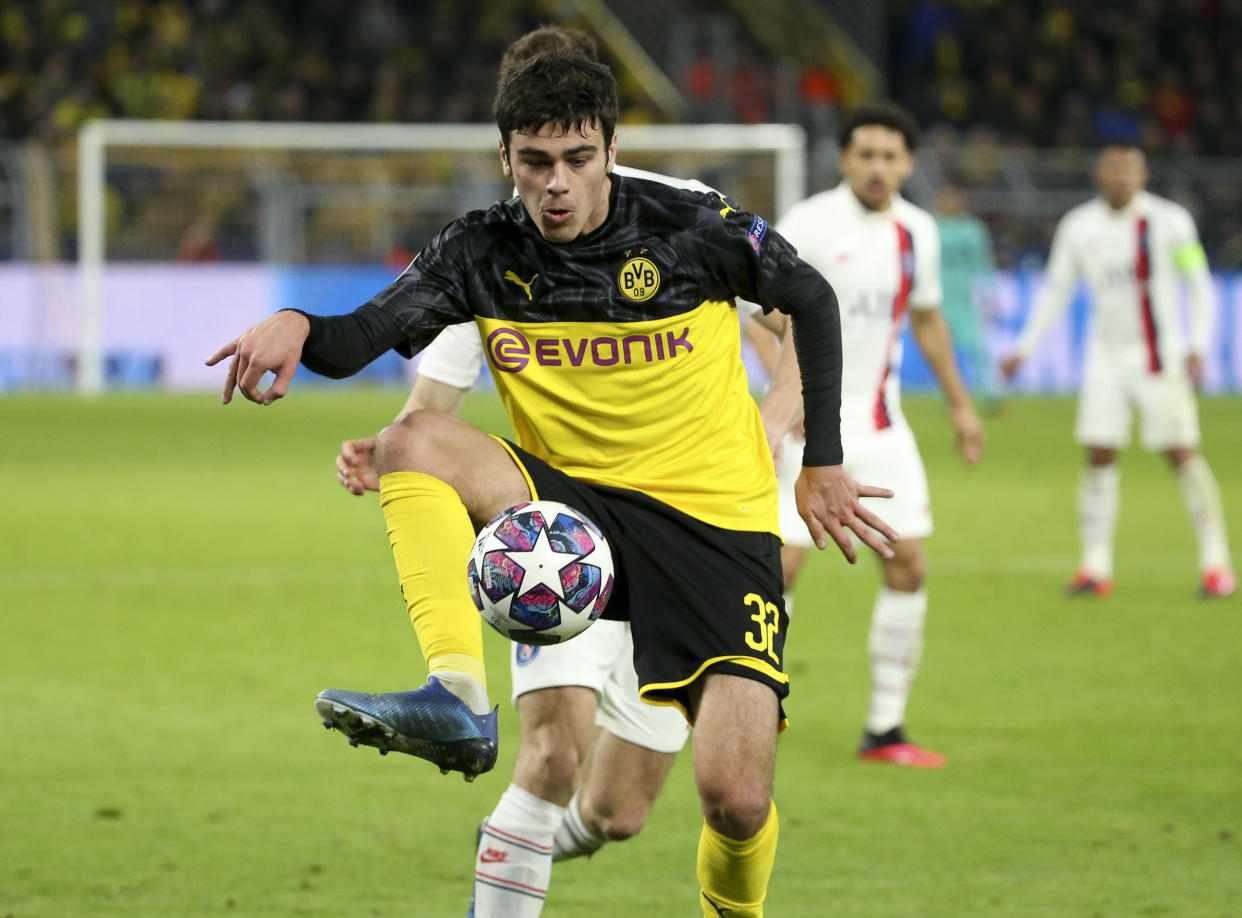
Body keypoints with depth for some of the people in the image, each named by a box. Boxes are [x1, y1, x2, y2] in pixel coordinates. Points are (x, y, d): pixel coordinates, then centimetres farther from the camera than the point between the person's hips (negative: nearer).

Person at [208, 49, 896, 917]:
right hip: (573, 505, 3)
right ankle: (458, 696, -33)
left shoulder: (692, 228, -10)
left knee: (736, 801, -15)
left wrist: (823, 465, 7)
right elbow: (359, 338, -14)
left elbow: (812, 299, 6)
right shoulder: (484, 253, -4)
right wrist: (297, 326, -37)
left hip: (717, 523, -3)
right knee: (415, 442, -25)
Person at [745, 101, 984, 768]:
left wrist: (959, 404, 22)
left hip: (881, 425, 5)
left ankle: (885, 729, 7)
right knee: (782, 561, -12)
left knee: (908, 563, -1)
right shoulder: (808, 225, -11)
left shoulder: (917, 232, 6)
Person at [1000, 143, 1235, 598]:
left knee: (1182, 454, -7)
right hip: (1107, 356, 3)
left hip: (1161, 356, -3)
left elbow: (1200, 288, -2)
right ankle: (1095, 566, 2)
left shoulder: (1169, 221, -6)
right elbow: (1055, 291, 12)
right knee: (1098, 455, -3)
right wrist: (1025, 348, 7)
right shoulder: (1078, 227, 2)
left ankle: (1215, 561, 0)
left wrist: (1197, 347, -13)